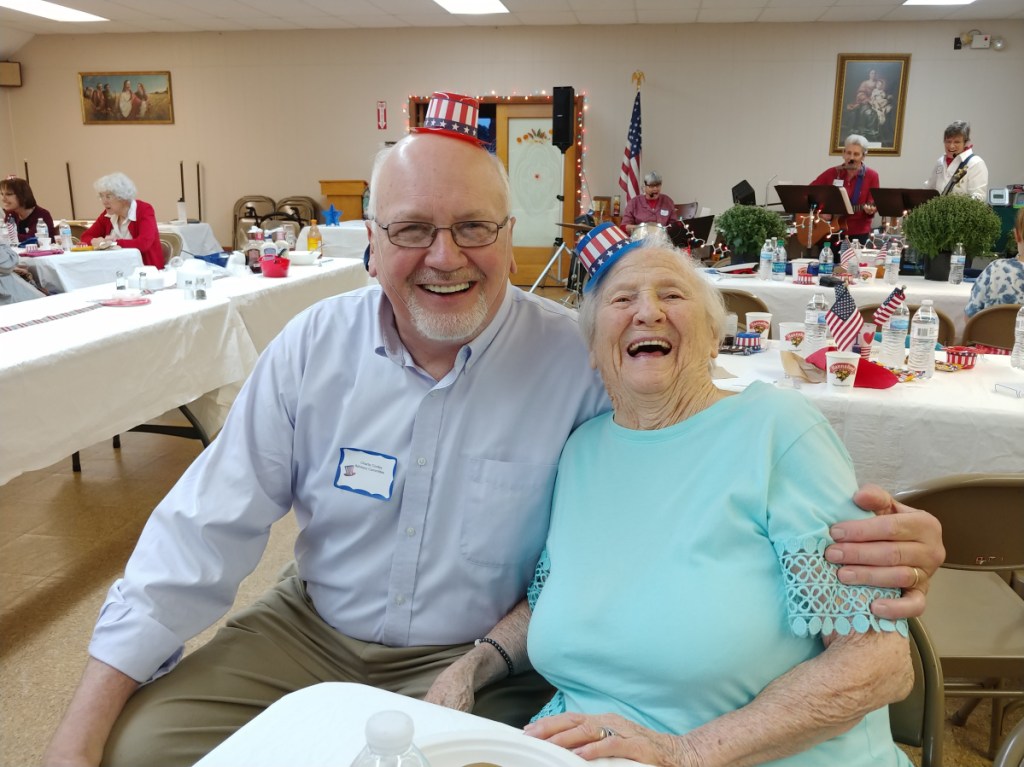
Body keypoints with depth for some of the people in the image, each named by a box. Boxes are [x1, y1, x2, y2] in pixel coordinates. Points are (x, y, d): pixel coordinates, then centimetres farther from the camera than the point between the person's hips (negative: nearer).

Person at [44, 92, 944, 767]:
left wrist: (875, 538, -37)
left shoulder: (577, 359, -16)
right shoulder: (314, 347, -9)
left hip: (482, 661, -2)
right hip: (311, 630, 3)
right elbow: (206, 530, -7)